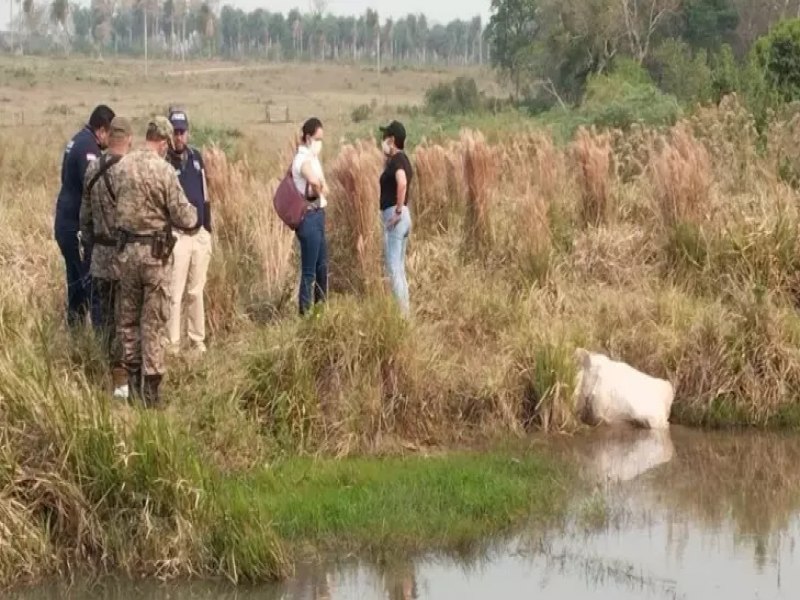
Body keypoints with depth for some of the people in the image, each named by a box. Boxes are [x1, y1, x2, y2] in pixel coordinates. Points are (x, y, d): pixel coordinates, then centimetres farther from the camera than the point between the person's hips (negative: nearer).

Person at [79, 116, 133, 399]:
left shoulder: (92, 170, 2)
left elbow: (85, 216, 10)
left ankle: (118, 377, 16)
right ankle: (131, 378, 2)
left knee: (109, 317, 11)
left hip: (102, 257, 5)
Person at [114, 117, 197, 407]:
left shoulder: (123, 165, -4)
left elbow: (112, 204, 1)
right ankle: (151, 387, 6)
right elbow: (184, 218, -12)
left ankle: (133, 381, 20)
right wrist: (191, 211, 10)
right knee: (154, 320, 4)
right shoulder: (164, 170, -15)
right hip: (155, 252, -4)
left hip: (126, 249, 4)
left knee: (128, 317, 15)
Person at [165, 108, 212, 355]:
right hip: (176, 235, -6)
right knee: (174, 294, -5)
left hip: (200, 234, 6)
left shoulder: (196, 156, 9)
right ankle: (172, 345, -2)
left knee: (196, 291, 13)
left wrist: (208, 229, 16)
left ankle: (198, 341, 20)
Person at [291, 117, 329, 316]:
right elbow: (314, 181, -37)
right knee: (309, 270, -4)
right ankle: (305, 312, 2)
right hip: (309, 218, -10)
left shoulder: (312, 157, 13)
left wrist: (321, 188, -12)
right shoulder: (303, 159, -17)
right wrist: (320, 191, -18)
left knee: (322, 265, 19)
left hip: (317, 216, 10)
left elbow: (323, 186, 9)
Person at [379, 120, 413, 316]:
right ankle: (405, 309, 16)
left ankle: (402, 311, -10)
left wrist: (398, 211, -24)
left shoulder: (397, 159, -14)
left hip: (394, 215, -10)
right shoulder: (401, 159, 14)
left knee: (393, 268, -8)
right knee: (399, 268, 14)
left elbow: (402, 183, -31)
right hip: (402, 216, 10)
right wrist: (387, 157, 15)